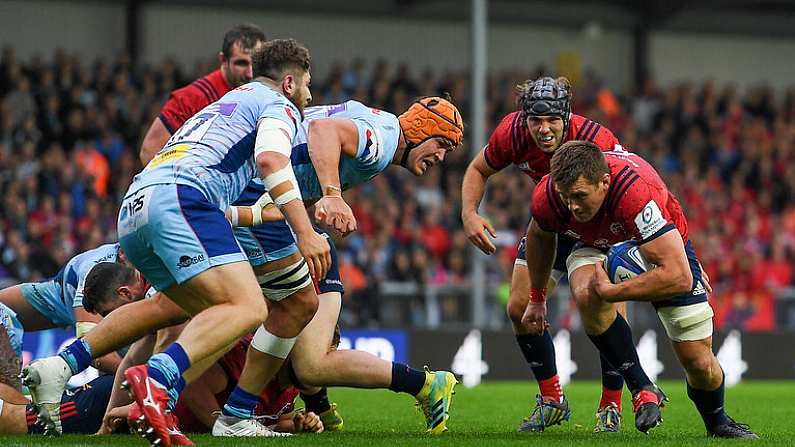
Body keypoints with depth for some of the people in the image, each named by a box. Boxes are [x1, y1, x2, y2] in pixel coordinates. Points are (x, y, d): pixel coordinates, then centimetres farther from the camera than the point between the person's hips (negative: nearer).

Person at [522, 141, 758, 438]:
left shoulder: (637, 193, -45)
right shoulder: (547, 197, -29)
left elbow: (679, 277, -45)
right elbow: (540, 236, -1)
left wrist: (611, 292, -41)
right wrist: (536, 299, 10)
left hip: (665, 249, -3)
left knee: (700, 363, -4)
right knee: (587, 296, -34)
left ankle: (717, 423, 30)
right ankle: (642, 389, -16)